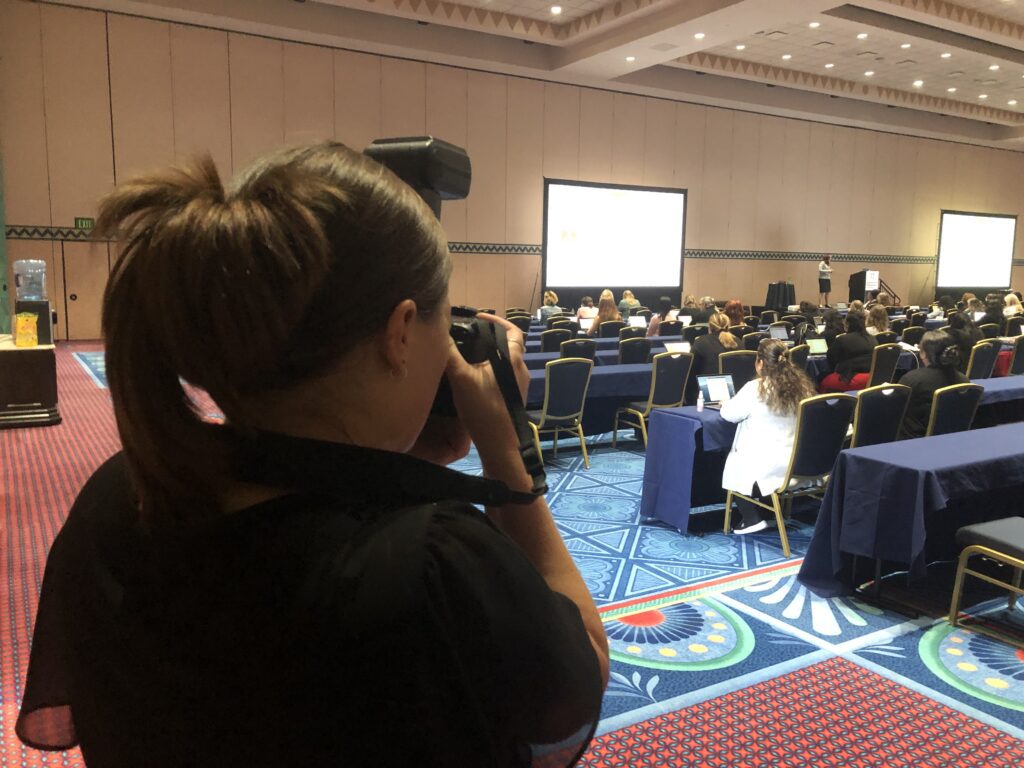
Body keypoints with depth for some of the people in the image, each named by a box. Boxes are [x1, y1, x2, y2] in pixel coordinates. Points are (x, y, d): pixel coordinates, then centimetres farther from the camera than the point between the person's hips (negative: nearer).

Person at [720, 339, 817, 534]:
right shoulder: (802, 385, 1)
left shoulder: (755, 388, -15)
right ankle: (762, 511, 29)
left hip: (768, 466, -6)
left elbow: (729, 414, -5)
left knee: (732, 461, 23)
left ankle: (752, 519, 16)